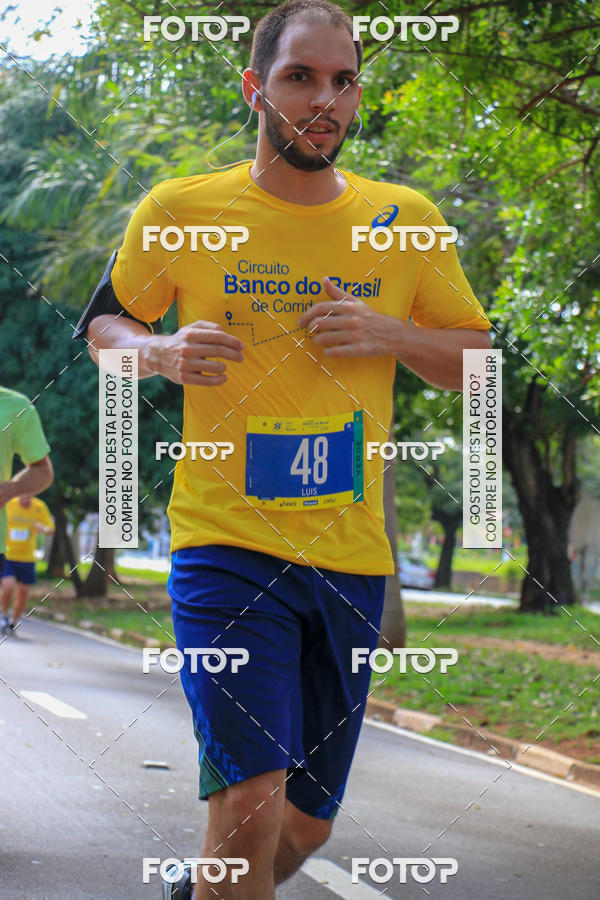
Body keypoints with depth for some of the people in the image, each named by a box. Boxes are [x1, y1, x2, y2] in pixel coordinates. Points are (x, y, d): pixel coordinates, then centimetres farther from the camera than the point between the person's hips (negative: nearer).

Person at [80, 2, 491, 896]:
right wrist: (165, 351, -11)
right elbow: (106, 325, 12)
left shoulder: (406, 220, 4)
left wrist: (391, 336, -10)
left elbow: (479, 365, 10)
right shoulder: (180, 210, -1)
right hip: (226, 542, -4)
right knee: (252, 799, -21)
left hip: (351, 556, 4)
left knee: (306, 824, 14)